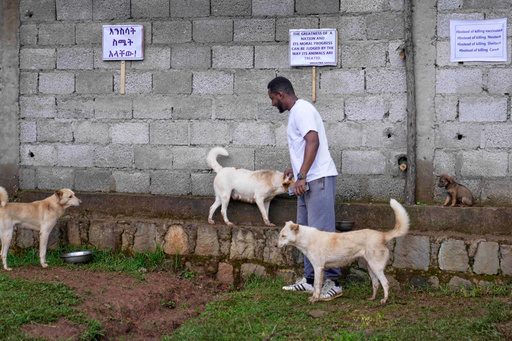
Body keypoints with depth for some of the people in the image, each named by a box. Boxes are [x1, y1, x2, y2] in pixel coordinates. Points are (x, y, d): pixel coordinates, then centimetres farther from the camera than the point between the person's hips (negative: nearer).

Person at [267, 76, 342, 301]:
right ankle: (310, 280, 17)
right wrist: (295, 169, 44)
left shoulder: (302, 110, -11)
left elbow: (313, 141, -22)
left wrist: (302, 176, -26)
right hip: (308, 181, 11)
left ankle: (331, 282, -8)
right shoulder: (295, 112, 21)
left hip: (318, 179, -11)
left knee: (321, 231, -11)